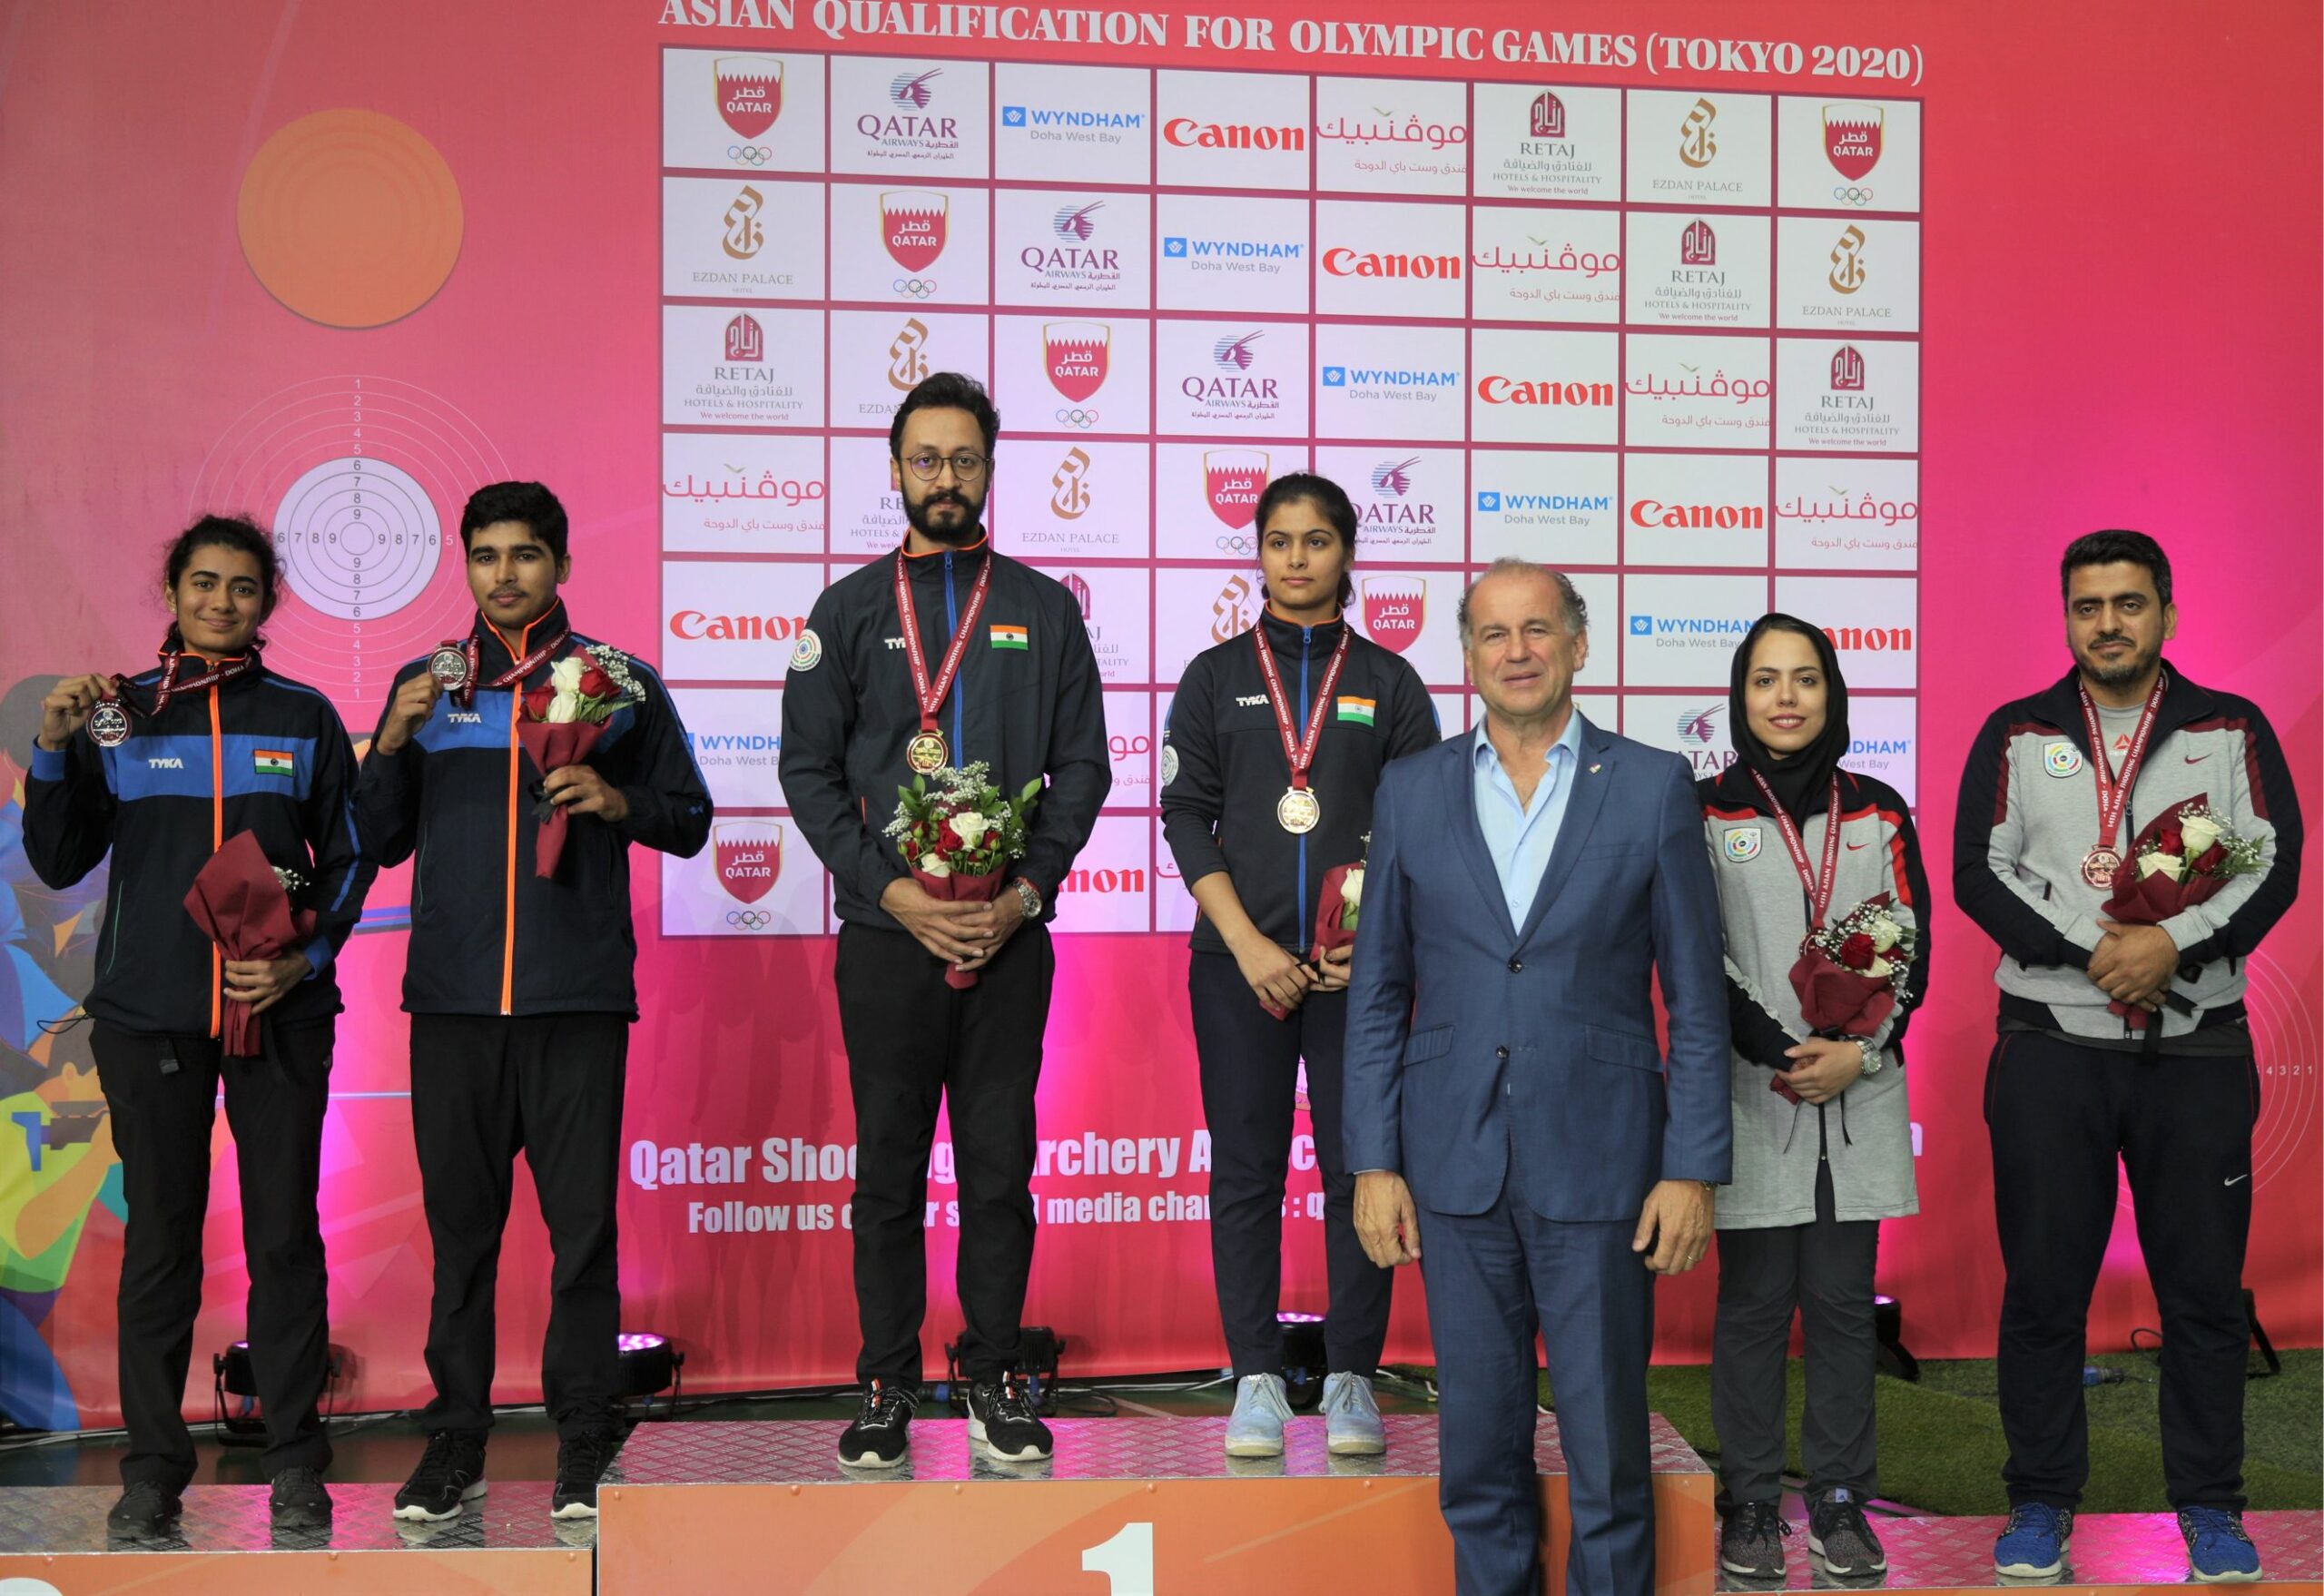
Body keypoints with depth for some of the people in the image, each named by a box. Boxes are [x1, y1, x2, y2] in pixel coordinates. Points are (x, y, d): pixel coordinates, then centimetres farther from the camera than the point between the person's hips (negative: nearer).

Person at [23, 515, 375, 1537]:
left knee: (286, 1237, 1)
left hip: (281, 1013, -1)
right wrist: (53, 750, -4)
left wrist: (306, 960, -7)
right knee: (160, 1239, 4)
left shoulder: (303, 717, 6)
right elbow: (60, 863, 8)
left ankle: (294, 1462, 9)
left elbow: (349, 858, 7)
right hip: (148, 1015, 1)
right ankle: (153, 1465, 13)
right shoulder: (119, 712, 8)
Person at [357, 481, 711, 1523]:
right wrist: (392, 745, -2)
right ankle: (455, 1437, 15)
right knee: (460, 1217, 5)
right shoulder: (426, 685, 14)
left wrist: (619, 801, -8)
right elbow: (379, 841, 14)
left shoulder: (620, 682, 9)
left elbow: (690, 819, 11)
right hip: (452, 996, 2)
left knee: (584, 1219, -1)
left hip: (579, 995, -2)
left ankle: (584, 1443, 7)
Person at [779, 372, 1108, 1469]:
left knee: (1001, 1165, 4)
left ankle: (996, 1379, 16)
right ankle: (886, 1387, 15)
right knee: (887, 1170, 5)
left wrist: (1027, 890, -7)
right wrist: (890, 890, -9)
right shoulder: (848, 611, 8)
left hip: (1010, 935, 1)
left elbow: (1083, 764, 6)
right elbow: (807, 769, 3)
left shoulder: (1043, 609, 10)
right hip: (886, 936, 0)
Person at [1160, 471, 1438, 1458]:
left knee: (1360, 1166, 1)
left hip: (1360, 961, 0)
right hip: (1239, 961, 0)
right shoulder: (1217, 676, 9)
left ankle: (1351, 1379, 11)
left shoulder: (1388, 682, 8)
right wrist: (1248, 945, -8)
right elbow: (1186, 818, 3)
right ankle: (1256, 1382, 10)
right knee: (1246, 1170, 2)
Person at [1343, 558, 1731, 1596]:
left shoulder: (1653, 786, 1)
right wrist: (1373, 1163, 2)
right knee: (1477, 1447, 10)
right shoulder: (1412, 791, 6)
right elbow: (1377, 994, 8)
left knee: (1607, 1448, 4)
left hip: (1599, 1162, -2)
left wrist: (1693, 1168, -4)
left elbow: (1696, 996, 1)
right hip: (1456, 1164, 2)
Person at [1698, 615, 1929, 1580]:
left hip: (1858, 1099, 2)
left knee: (1844, 1302, 6)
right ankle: (1751, 1504, 13)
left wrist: (1856, 1054, -10)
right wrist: (1780, 1054, -13)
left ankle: (1841, 1500, 16)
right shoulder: (1704, 813, 2)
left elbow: (1909, 948, 5)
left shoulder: (1878, 813, 9)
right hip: (1751, 1099, -2)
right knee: (1754, 1303, 3)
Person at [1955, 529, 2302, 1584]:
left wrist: (2175, 944, -18)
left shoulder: (2233, 730, 7)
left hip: (2198, 1048, 0)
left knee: (2203, 1284, 4)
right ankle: (2041, 1501, 15)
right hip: (2050, 1049, 0)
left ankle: (2210, 1506, 17)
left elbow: (2274, 865, -3)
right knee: (2043, 1284, 3)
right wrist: (2093, 950, -14)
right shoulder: (2015, 735, 6)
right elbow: (1981, 873, -2)